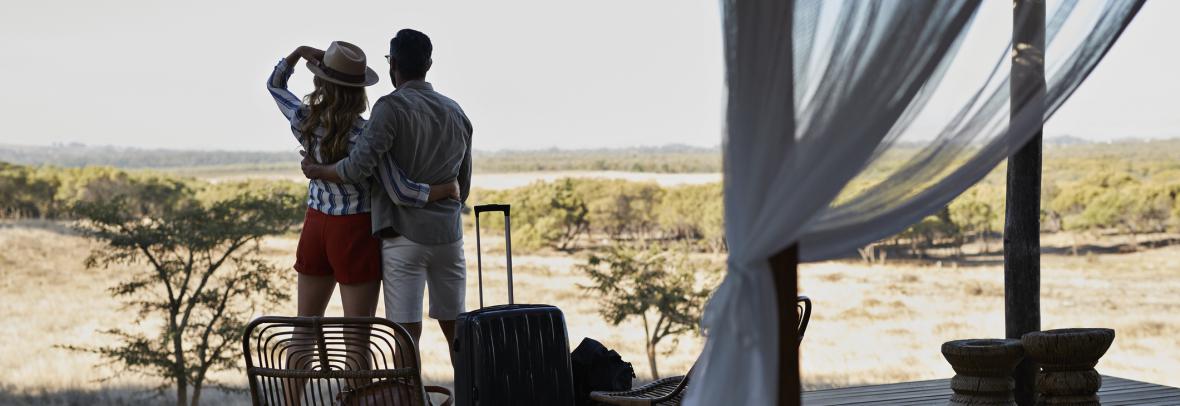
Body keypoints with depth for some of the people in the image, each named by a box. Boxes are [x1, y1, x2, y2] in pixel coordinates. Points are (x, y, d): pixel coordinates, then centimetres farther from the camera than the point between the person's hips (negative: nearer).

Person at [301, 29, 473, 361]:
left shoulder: (392, 107, -9)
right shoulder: (456, 113, 12)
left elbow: (359, 167, -19)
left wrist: (316, 171, -2)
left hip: (404, 235, -6)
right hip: (448, 234, 6)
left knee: (408, 333, -4)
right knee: (455, 329, 12)